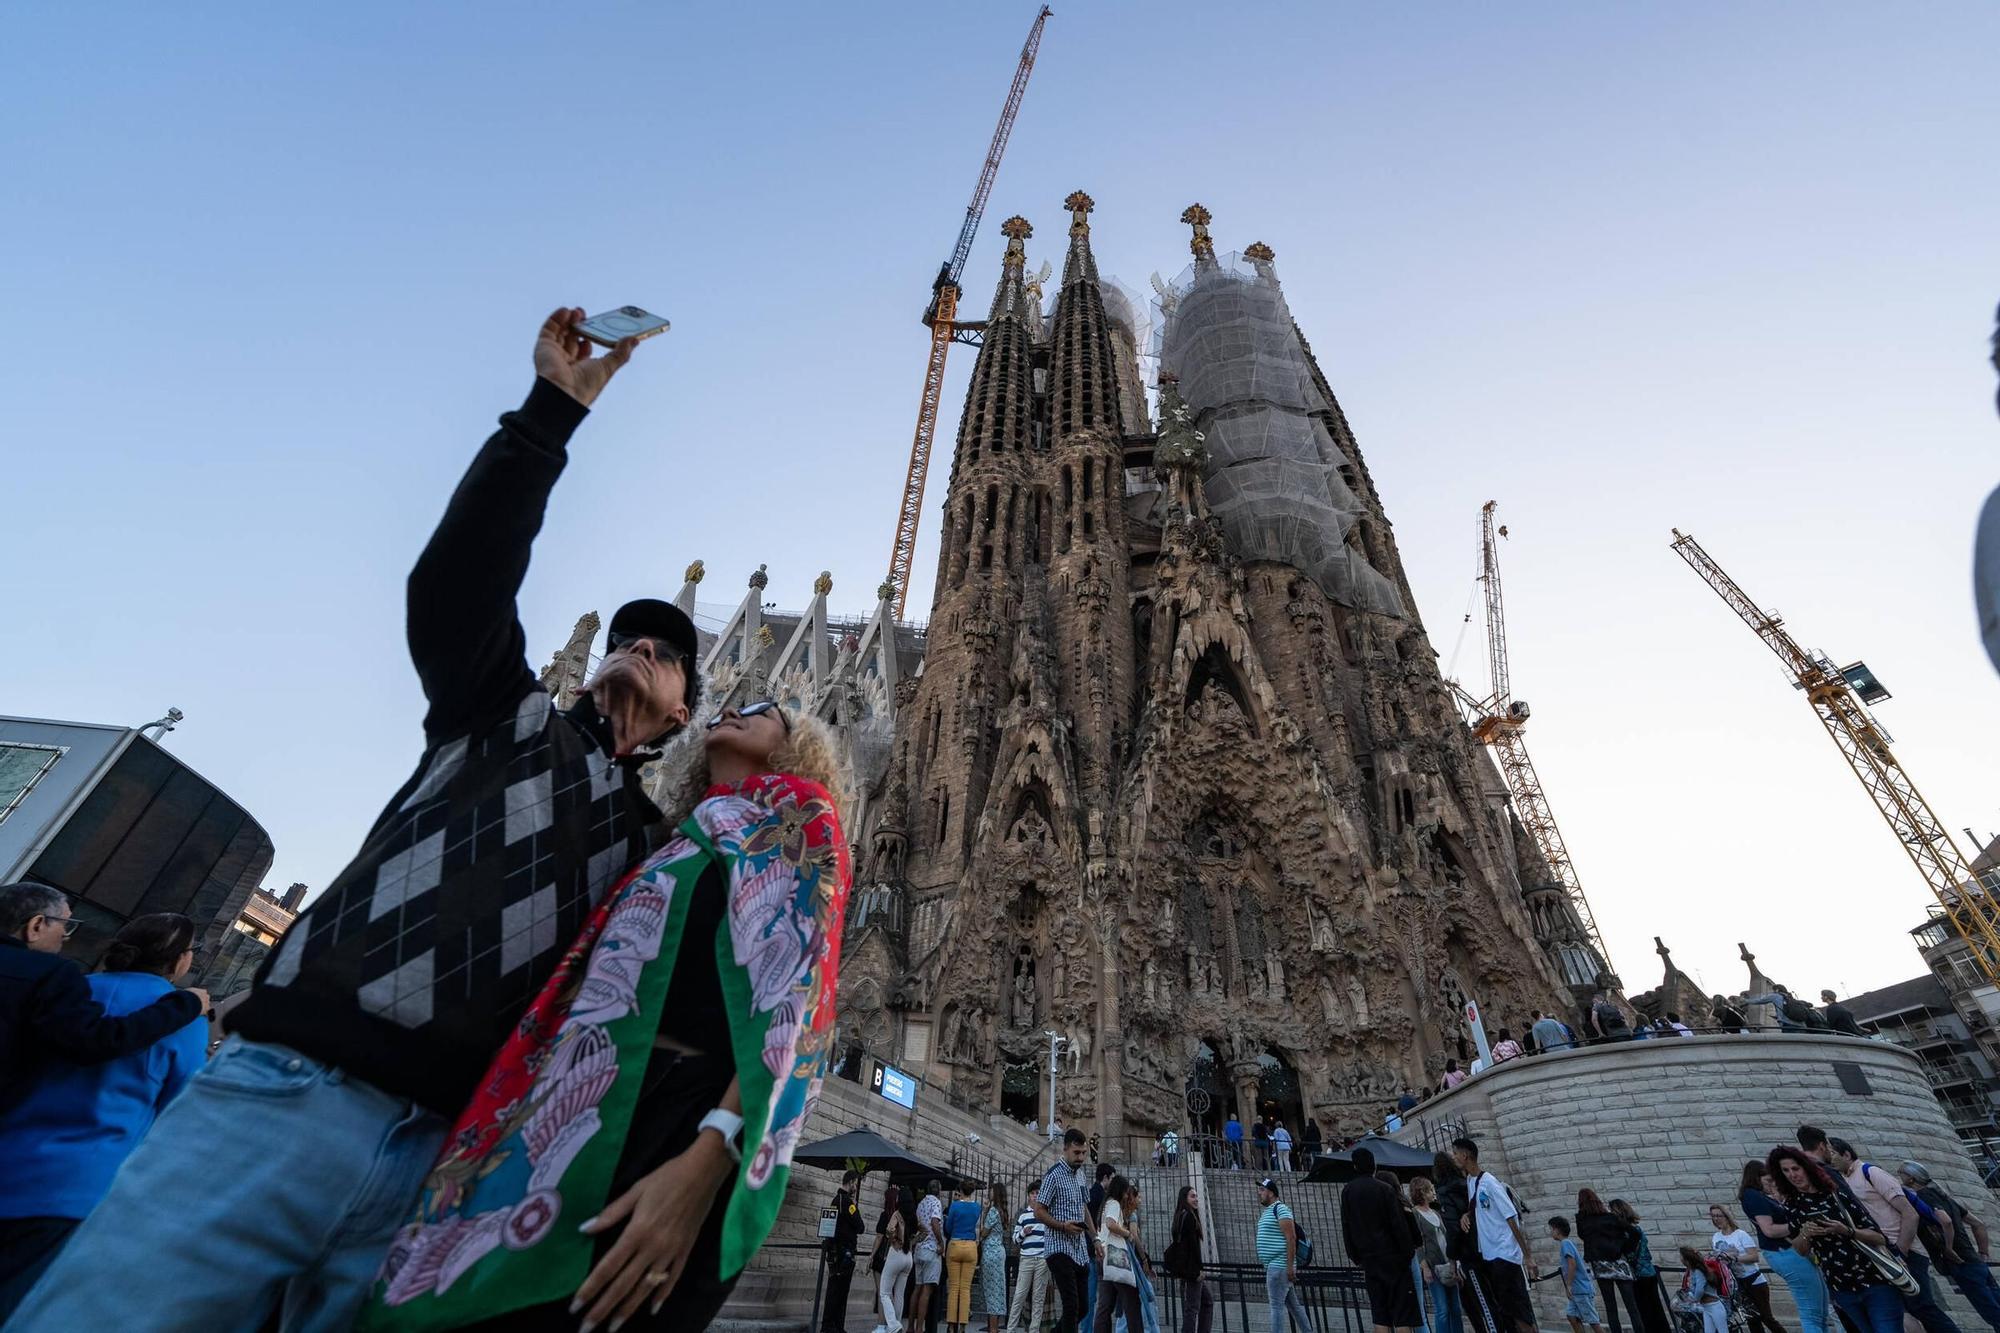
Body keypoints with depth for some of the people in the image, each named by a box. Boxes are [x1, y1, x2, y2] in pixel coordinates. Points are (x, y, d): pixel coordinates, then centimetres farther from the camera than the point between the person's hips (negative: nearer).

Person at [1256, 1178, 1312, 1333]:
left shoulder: (1280, 1209, -12)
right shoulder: (1266, 1212, 17)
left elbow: (1291, 1238, -19)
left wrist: (1290, 1266, -23)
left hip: (1279, 1266, -9)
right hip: (1272, 1266, 9)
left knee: (1276, 1305, -8)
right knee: (1293, 1304, 14)